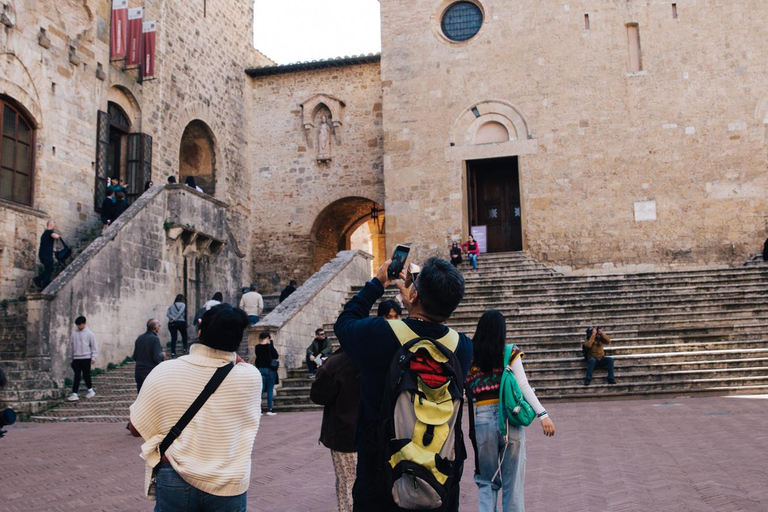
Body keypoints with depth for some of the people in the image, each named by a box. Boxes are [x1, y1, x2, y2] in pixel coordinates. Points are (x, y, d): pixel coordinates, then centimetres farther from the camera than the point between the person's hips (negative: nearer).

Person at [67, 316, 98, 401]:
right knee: (77, 376, -1)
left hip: (86, 358, -2)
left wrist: (93, 357, -4)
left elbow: (94, 346, 0)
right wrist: (71, 357, 10)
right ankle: (74, 394, -3)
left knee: (86, 375, 3)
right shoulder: (74, 333, 5)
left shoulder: (89, 334, -2)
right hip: (76, 358, 2)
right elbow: (71, 345, 11)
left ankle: (90, 390, 21)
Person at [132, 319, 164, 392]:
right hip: (150, 372, -6)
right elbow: (157, 358, -19)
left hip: (139, 372, 6)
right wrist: (162, 356, 1)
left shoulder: (139, 338, 5)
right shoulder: (155, 339, -15)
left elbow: (134, 357, 11)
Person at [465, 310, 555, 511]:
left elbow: (467, 391, 1)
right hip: (510, 418, -1)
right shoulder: (510, 353, -2)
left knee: (486, 482, 14)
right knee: (512, 483, 10)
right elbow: (523, 386, -8)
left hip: (482, 419, 1)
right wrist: (543, 414, -9)